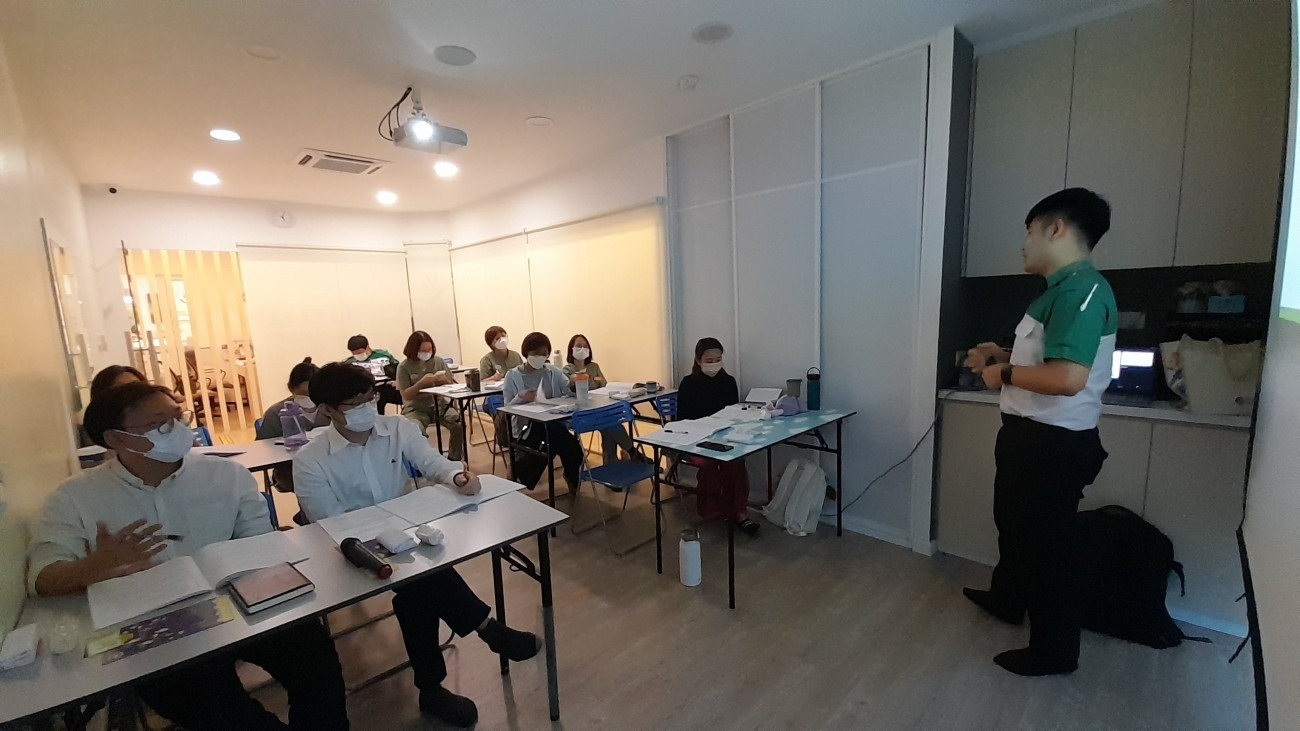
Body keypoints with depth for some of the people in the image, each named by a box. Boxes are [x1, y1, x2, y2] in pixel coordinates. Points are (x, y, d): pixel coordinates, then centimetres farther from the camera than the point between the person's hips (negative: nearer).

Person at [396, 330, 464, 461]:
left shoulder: (439, 361, 4)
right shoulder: (404, 367, -1)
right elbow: (406, 395, -6)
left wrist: (445, 381, -16)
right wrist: (421, 383, -22)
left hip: (439, 405, 2)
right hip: (415, 408, -2)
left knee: (459, 424, -24)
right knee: (417, 432, -33)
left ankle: (454, 460, -7)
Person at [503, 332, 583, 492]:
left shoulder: (552, 371, 8)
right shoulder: (513, 375, 0)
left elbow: (571, 391, -2)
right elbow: (507, 409, -3)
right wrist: (520, 398, -23)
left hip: (554, 422, 3)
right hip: (527, 426, -3)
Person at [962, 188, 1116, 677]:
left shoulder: (1081, 290, -21)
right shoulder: (1067, 288, 12)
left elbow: (1068, 377, -31)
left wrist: (1006, 374, -17)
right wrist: (1003, 356, 12)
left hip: (1054, 443, -11)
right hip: (1032, 434, 11)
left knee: (1047, 543, 6)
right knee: (1013, 523, 26)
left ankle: (1054, 650, 25)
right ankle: (1005, 598, 48)